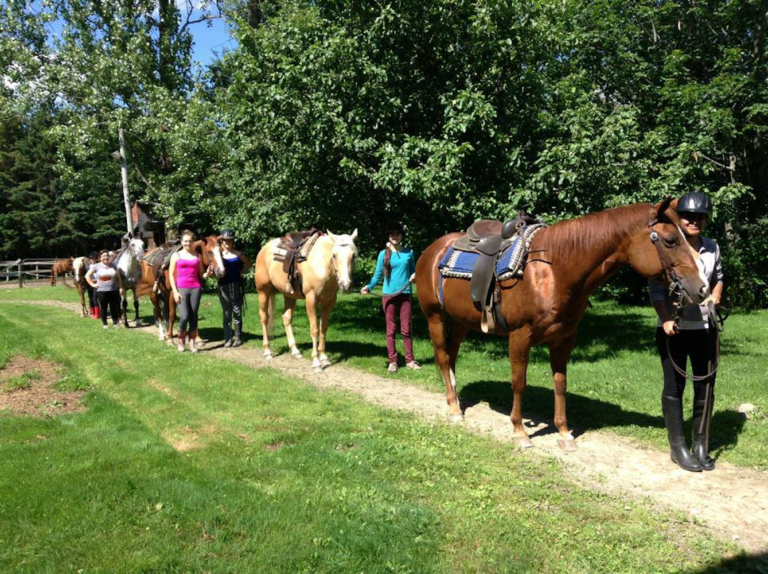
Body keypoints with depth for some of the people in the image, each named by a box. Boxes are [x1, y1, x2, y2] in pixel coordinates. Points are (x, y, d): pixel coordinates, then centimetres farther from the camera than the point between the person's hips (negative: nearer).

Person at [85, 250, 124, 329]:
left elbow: (118, 277, 9)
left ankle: (115, 322, 17)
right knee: (103, 308, 8)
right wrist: (92, 284, -2)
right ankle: (104, 323, 20)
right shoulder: (96, 266, -1)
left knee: (114, 307, 5)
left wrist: (120, 287, 3)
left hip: (114, 290, 1)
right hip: (102, 291, -1)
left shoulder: (113, 265, 5)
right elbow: (87, 276, 6)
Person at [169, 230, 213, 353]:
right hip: (181, 289, -2)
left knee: (193, 317, 3)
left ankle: (192, 344, 13)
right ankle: (181, 341, 14)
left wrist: (207, 273, -11)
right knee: (184, 316, -9)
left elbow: (201, 274, 12)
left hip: (195, 288, 2)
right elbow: (171, 275, 2)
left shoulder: (197, 256, 8)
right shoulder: (176, 255, 4)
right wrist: (175, 292, -7)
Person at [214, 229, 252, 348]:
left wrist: (241, 272, 1)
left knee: (237, 312, 5)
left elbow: (249, 263, 11)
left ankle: (238, 338, 13)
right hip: (223, 285, 1)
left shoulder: (238, 254, -1)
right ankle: (228, 338, 13)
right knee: (226, 313, 7)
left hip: (236, 285, -1)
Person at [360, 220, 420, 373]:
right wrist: (369, 286, -15)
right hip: (389, 296, -1)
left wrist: (414, 275, -9)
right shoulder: (384, 254, -1)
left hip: (405, 295, 1)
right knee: (391, 330, 4)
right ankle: (393, 361, 12)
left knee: (406, 329, 5)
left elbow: (413, 270, 13)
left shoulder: (409, 252, 4)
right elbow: (377, 275, 0)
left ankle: (410, 360, 14)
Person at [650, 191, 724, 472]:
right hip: (674, 329, -5)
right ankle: (678, 448, 15)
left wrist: (715, 298, 3)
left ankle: (701, 446, 24)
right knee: (674, 386, 5)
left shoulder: (712, 248, 6)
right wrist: (666, 320, -23)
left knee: (705, 385, 10)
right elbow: (656, 290, -11)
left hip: (705, 328, 5)